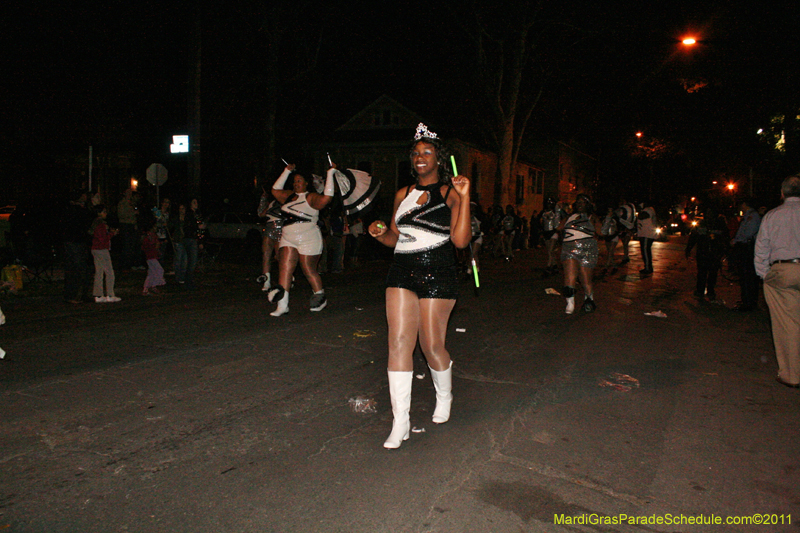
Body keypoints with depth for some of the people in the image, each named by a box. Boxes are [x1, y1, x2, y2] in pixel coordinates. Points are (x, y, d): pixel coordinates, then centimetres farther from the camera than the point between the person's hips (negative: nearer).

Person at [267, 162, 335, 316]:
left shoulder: (311, 198, -6)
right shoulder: (289, 196, 15)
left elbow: (327, 198, -23)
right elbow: (275, 190, 26)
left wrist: (330, 174, -21)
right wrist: (287, 171, 23)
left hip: (309, 240, -6)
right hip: (288, 240, 6)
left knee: (309, 271, 1)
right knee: (284, 269, -4)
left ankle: (321, 298, 22)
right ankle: (282, 305, -5)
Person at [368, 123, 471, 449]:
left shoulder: (450, 193, 0)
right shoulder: (403, 195, 15)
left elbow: (461, 240, -10)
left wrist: (464, 197, -15)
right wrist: (380, 233, -2)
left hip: (438, 274, -4)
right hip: (402, 271, 4)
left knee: (432, 345, 2)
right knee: (399, 342, -4)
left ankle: (444, 398, 34)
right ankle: (400, 421, 3)